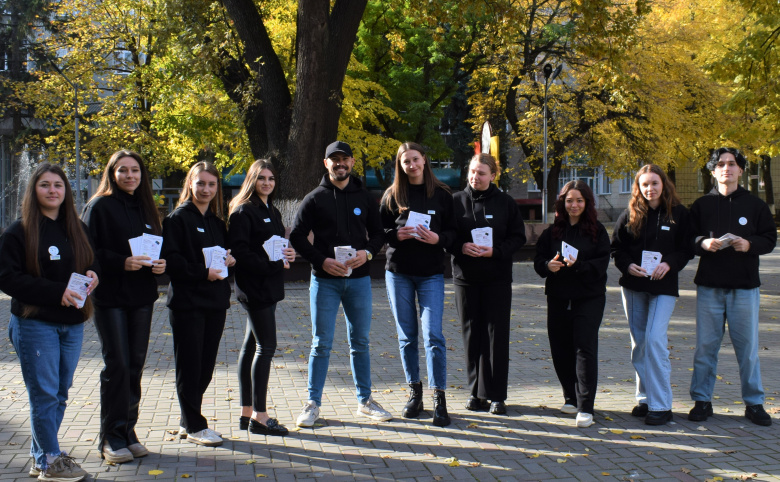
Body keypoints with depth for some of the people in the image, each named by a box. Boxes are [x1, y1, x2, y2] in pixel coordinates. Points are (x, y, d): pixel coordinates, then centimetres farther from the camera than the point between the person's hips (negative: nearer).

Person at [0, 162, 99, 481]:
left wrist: (92, 275, -4)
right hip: (35, 323, -6)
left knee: (60, 393, 11)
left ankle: (40, 454, 24)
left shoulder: (77, 229, 11)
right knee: (44, 393, -3)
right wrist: (56, 292, -20)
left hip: (72, 324, 6)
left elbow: (92, 263, 21)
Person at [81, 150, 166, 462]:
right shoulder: (99, 207, -4)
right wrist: (122, 263, -22)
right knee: (117, 366, -6)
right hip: (110, 298, -5)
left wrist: (160, 264, -4)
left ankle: (128, 431, 18)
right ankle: (111, 438, 4)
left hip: (142, 298, 6)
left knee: (136, 366, 8)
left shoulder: (146, 209, 14)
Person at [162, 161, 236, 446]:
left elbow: (226, 255, 22)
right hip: (187, 301, -7)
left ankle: (189, 422, 21)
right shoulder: (178, 218, -4)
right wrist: (202, 272, -21)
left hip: (215, 302, 7)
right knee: (189, 366, -2)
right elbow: (171, 259, -13)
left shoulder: (217, 222, 16)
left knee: (206, 365, 10)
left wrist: (231, 260, -1)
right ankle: (194, 426, 6)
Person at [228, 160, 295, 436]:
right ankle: (258, 416, -4)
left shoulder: (272, 212, 18)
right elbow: (239, 252, -18)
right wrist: (274, 264, -20)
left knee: (251, 346, 12)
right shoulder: (244, 211, -9)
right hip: (254, 287, -9)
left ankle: (247, 413, 18)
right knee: (266, 346, -9)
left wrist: (287, 255, 0)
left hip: (269, 287, 9)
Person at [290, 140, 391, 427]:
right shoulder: (315, 199, 2)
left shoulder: (364, 198, 10)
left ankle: (364, 401, 19)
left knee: (360, 341, 9)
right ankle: (313, 404, 8)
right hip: (324, 280, -2)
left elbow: (378, 233, 12)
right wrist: (322, 261, -14)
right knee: (321, 344, 0)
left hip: (359, 279, 2)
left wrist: (367, 252, -9)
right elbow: (297, 236, -1)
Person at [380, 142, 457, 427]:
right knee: (407, 336, 8)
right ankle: (415, 393, 20)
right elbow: (378, 231, 6)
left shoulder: (441, 194, 3)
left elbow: (453, 231, 4)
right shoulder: (392, 195, 5)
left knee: (433, 334, -10)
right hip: (398, 272, 2)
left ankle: (439, 399, -7)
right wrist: (396, 234, -14)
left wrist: (438, 238, -16)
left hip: (431, 274, -2)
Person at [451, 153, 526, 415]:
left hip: (498, 278, -1)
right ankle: (476, 391, 15)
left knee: (497, 334, -1)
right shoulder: (456, 201, 4)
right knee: (472, 334, 5)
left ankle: (497, 394, 5)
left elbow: (518, 237, 2)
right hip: (465, 276, 1)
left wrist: (496, 251, -14)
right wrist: (461, 247, -15)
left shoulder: (505, 202, 2)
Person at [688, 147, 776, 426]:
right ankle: (701, 400, 14)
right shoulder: (701, 205, 7)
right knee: (705, 346, 4)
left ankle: (754, 403, 15)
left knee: (748, 346, 4)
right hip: (709, 286, 1)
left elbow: (770, 239, 5)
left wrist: (749, 244, -14)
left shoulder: (755, 205, 6)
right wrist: (703, 243, -15)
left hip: (745, 287, 0)